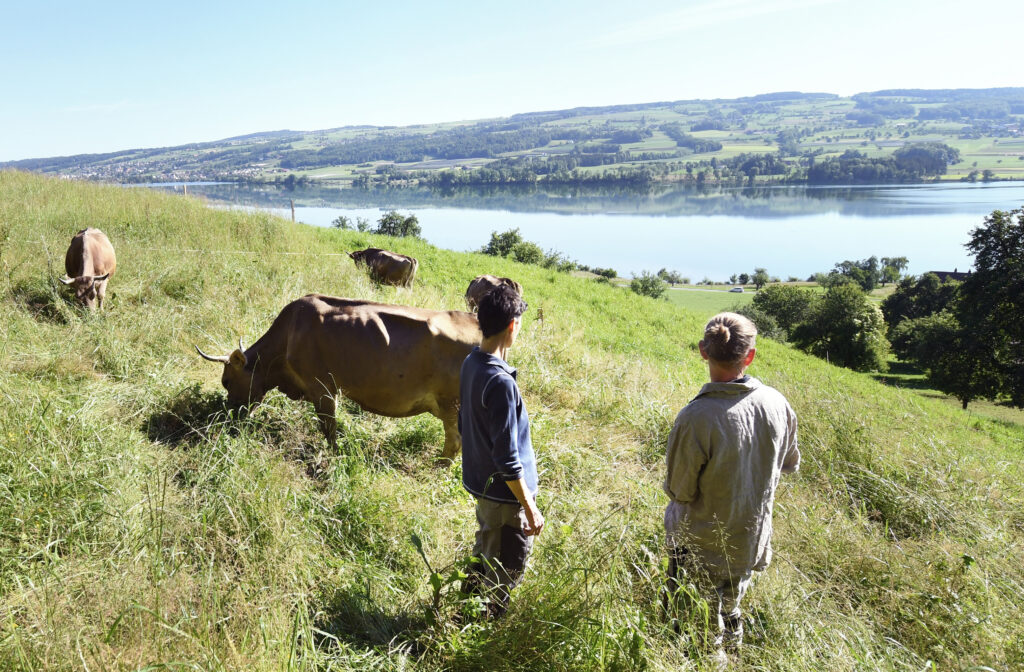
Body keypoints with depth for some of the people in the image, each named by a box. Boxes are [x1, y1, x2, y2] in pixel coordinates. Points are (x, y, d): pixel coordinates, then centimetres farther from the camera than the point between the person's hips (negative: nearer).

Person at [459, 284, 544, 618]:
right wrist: (530, 508, -18)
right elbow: (507, 457, -26)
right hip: (505, 493, -9)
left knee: (483, 553, 28)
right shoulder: (500, 381, -29)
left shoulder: (471, 362, -1)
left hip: (479, 482, 9)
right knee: (504, 577, 11)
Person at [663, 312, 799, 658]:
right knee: (730, 611, 30)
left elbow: (679, 490, -19)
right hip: (752, 539, 6)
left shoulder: (695, 417, -32)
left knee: (703, 630, 17)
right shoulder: (777, 404, -14)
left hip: (700, 548, -5)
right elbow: (790, 464, 4)